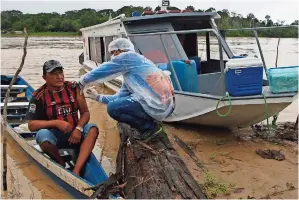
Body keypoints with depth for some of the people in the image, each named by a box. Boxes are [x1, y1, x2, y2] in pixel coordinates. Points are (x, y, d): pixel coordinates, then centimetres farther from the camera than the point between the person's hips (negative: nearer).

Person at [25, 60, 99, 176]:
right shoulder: (39, 96, -8)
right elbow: (31, 125, -10)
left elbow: (85, 112, 1)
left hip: (74, 133, 2)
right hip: (53, 135, -2)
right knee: (42, 135, -34)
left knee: (93, 129, -25)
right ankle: (62, 165, -8)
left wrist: (78, 128, -18)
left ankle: (76, 171, -34)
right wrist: (56, 123, -22)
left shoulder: (73, 88, -1)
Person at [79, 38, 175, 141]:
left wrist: (82, 81, 13)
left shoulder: (129, 56, -3)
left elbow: (103, 69, -2)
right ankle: (149, 123, 16)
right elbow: (120, 98, 24)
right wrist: (97, 97, 29)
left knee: (113, 108, -8)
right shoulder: (129, 71, 22)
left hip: (158, 107, -10)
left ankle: (150, 126, 1)